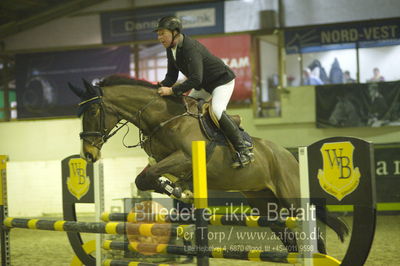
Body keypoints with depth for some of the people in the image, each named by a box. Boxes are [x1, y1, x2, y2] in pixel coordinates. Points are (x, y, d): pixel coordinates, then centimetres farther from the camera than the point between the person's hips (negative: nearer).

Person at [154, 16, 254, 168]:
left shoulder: (190, 48, -33)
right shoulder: (171, 49, -3)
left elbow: (195, 80, -40)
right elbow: (171, 76, 3)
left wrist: (172, 90, -41)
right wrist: (161, 88, -16)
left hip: (222, 81, -10)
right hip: (204, 85, 10)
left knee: (217, 110, -28)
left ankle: (244, 150, -24)